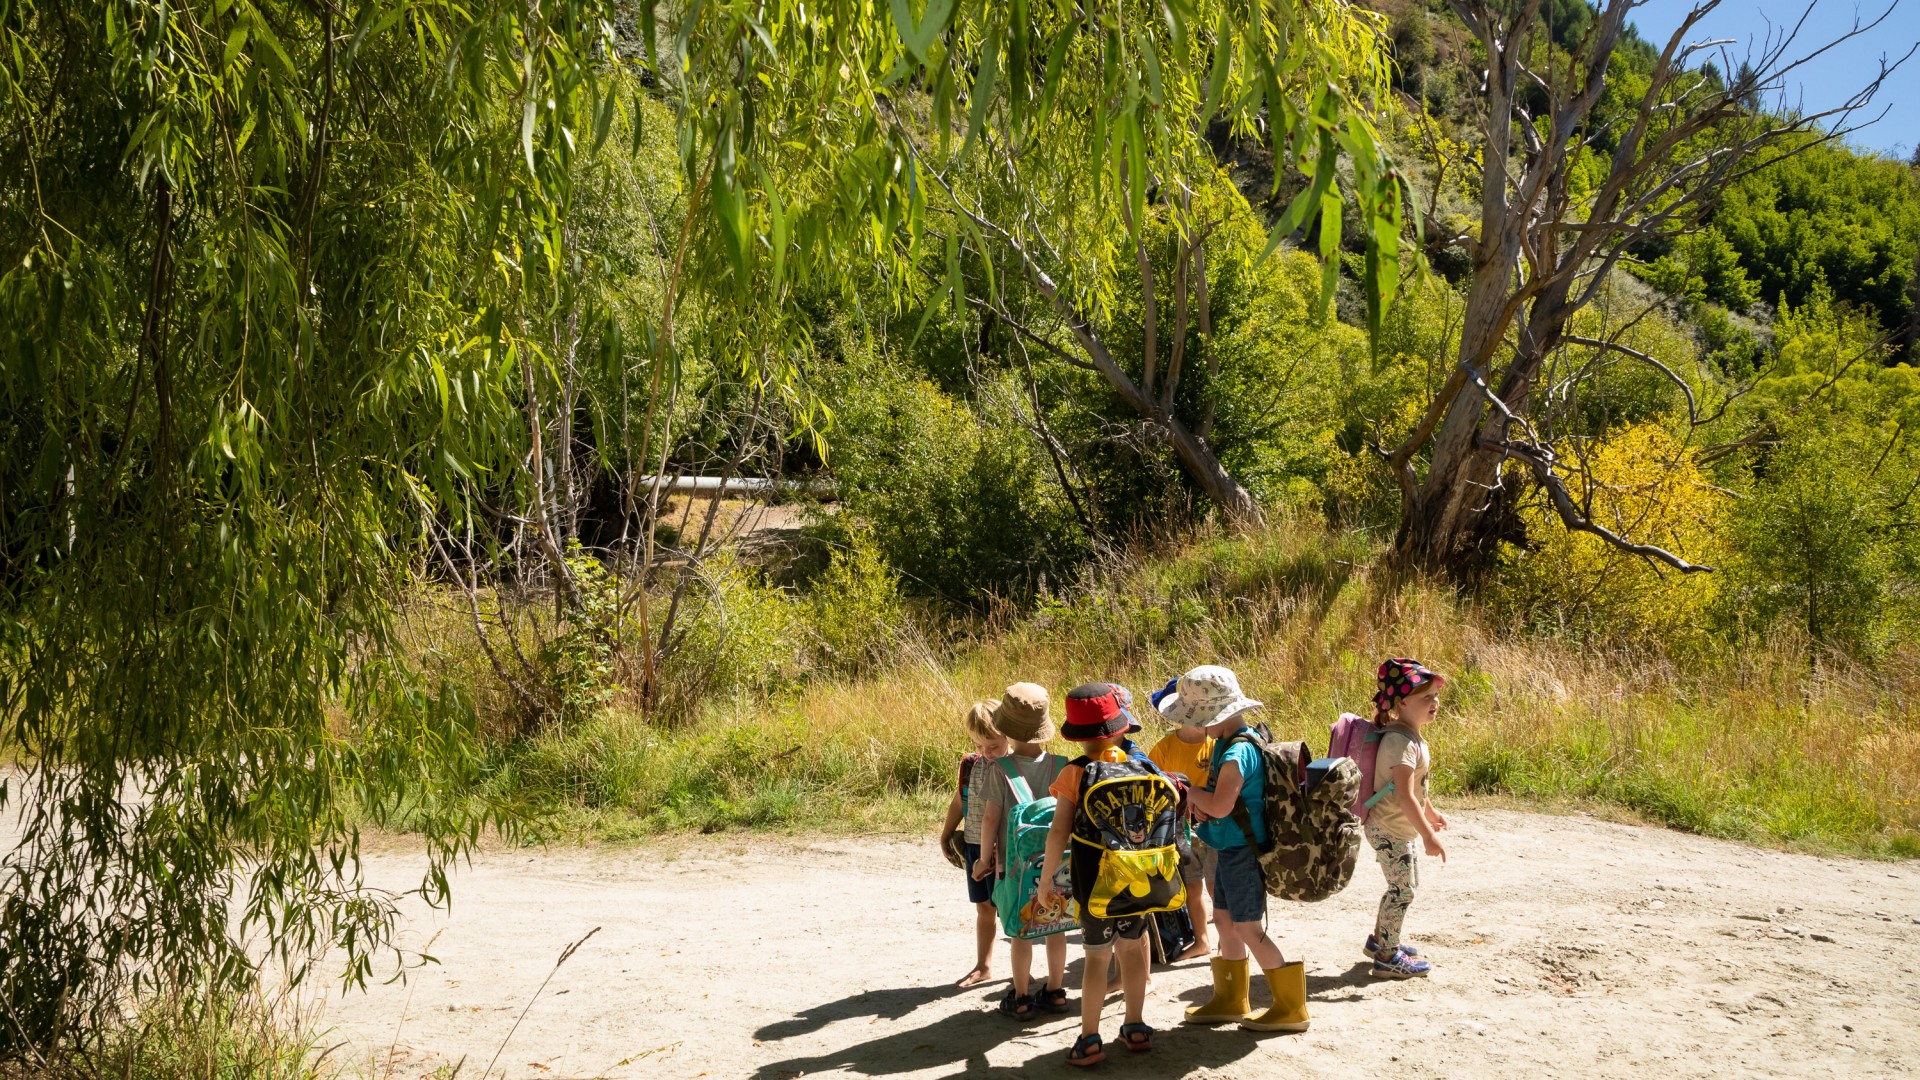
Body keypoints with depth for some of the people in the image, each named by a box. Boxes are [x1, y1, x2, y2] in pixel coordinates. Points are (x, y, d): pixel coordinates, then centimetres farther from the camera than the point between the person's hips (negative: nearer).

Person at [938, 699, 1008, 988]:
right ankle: (983, 966, 28)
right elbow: (958, 802, 15)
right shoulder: (971, 765, 1)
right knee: (983, 909, 16)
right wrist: (946, 836, 22)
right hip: (974, 847, 5)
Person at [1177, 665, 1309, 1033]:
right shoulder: (1230, 742, 8)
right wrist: (1197, 799, -3)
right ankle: (1230, 1001, 30)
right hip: (1231, 848, 10)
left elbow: (1219, 806, -27)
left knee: (1248, 929, -3)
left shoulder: (1237, 753, -24)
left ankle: (1290, 1007, 7)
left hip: (1242, 850, -10)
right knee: (1226, 920, 17)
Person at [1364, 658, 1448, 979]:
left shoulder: (1412, 736, 8)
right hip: (1390, 830, -10)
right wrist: (1428, 835, -29)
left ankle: (1380, 939, 37)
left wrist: (1431, 813, 33)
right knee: (1403, 890, -3)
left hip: (1400, 829, 10)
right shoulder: (1401, 741, -25)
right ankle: (1388, 957, 8)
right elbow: (1404, 796, -30)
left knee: (1402, 885, 22)